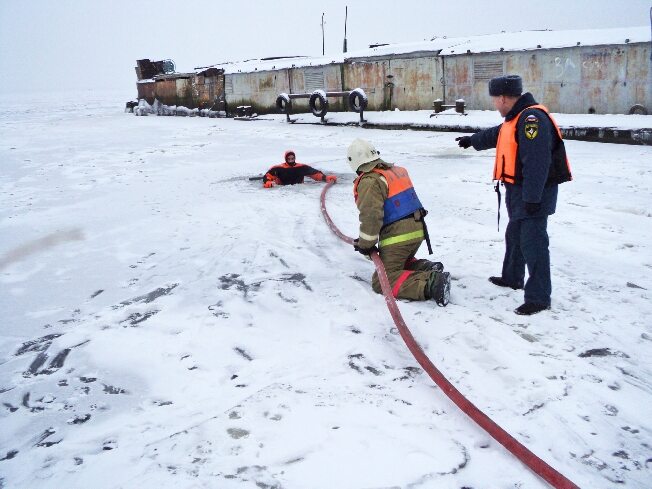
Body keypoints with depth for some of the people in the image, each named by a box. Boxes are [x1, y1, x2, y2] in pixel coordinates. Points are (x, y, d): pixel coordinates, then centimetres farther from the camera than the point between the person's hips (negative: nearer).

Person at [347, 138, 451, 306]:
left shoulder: (369, 182, -12)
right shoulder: (396, 171, 16)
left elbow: (371, 216, -20)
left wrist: (366, 244, -7)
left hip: (398, 237, -9)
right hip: (417, 230, 9)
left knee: (381, 281, -8)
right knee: (401, 262, 33)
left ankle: (429, 284, -26)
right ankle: (425, 268, 5)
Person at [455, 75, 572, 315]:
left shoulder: (532, 118, -23)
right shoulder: (515, 118, 12)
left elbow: (537, 163, -28)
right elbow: (496, 134, 34)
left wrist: (532, 197, -28)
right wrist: (473, 140, 48)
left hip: (534, 194, -11)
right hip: (517, 190, 11)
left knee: (532, 242, -8)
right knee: (514, 235, 23)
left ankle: (538, 297, -3)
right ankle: (512, 278, 41)